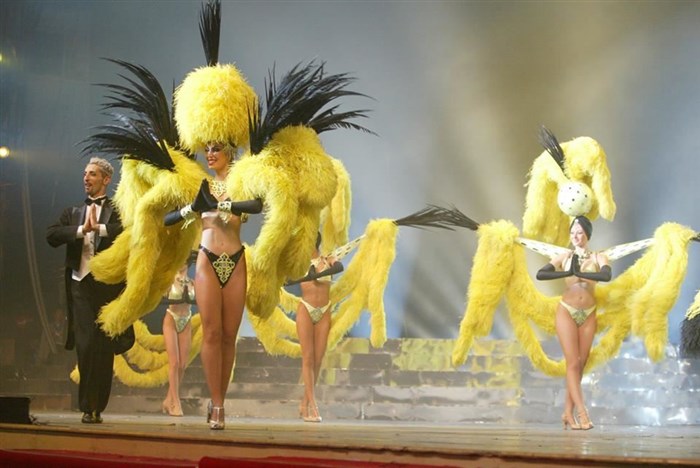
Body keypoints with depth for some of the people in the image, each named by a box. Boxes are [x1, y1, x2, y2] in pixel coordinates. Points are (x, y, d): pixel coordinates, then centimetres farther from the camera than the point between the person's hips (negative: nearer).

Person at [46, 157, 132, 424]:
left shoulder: (118, 210, 7)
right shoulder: (73, 212, 17)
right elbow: (52, 235, 1)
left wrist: (100, 228, -16)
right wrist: (82, 229, -11)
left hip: (107, 284, -2)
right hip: (80, 284, 2)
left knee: (104, 347, 1)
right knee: (85, 346, -7)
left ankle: (97, 407, 10)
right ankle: (88, 407, 0)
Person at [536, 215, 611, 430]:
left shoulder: (598, 258, 4)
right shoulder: (564, 257, 5)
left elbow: (606, 275, -18)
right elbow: (540, 274, -8)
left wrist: (579, 273, -22)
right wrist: (567, 273, -19)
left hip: (588, 315, 2)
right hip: (567, 312, -1)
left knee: (580, 365, 2)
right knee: (573, 363, -9)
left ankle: (568, 412, 8)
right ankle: (582, 412, -12)